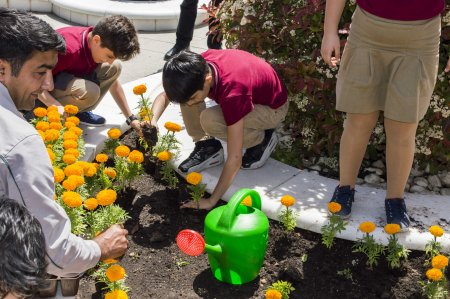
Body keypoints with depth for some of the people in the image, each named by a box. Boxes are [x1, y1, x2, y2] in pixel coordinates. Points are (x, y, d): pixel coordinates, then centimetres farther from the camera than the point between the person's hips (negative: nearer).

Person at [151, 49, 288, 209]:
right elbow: (165, 95, -5)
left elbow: (235, 159, -38)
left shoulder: (233, 92, -40)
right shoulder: (199, 65, -22)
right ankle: (208, 145, -1)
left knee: (209, 120, -32)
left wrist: (211, 201, -33)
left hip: (273, 107, -6)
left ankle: (262, 139, -6)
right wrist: (152, 121, -26)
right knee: (186, 91, -14)